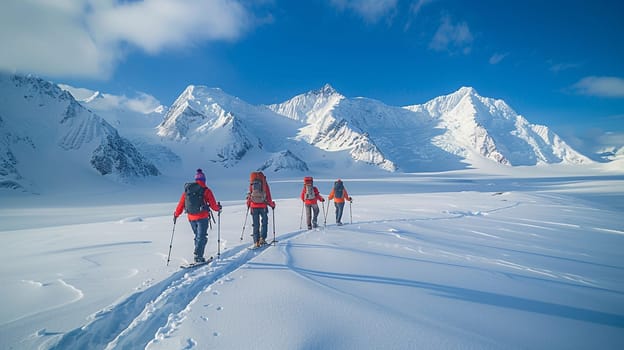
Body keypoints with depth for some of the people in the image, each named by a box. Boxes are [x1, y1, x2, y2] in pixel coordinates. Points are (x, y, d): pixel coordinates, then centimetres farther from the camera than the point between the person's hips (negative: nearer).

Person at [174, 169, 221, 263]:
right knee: (202, 237, 2)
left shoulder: (187, 190, 7)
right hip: (202, 217, -5)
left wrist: (176, 214, 22)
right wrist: (218, 208, 15)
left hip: (191, 218, 5)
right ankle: (198, 256, -8)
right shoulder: (206, 190, -7)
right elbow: (213, 205, -6)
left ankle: (198, 256, 20)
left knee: (197, 236, 19)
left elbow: (180, 204, 10)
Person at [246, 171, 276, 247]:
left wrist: (248, 205, 23)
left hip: (253, 207, 2)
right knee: (264, 222, 15)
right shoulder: (265, 184, -4)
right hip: (263, 206, -2)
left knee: (256, 224, 10)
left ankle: (256, 241, 7)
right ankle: (262, 238, 6)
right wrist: (272, 205, 11)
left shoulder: (252, 184, 2)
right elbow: (268, 197, -2)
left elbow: (249, 197, 7)